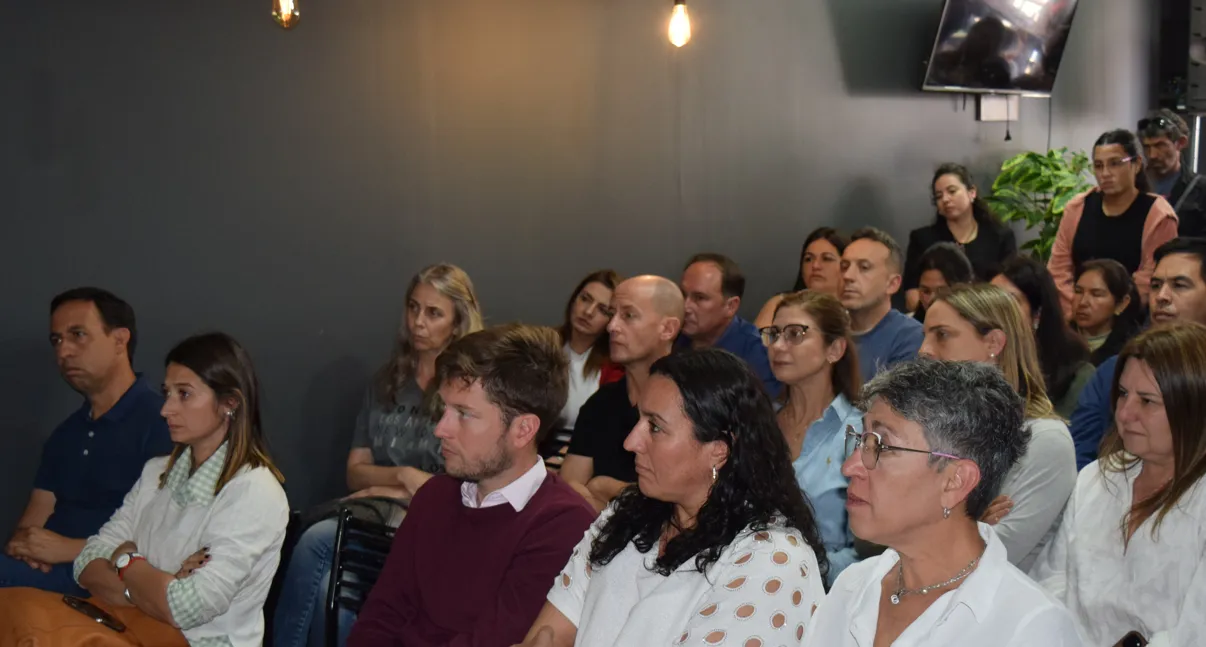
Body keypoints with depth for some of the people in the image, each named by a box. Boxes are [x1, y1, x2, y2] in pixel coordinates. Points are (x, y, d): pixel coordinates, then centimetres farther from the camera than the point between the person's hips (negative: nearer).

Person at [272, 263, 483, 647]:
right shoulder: (387, 381, 17)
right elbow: (356, 472, 15)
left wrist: (391, 490, -5)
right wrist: (403, 475, -5)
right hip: (373, 513, 4)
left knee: (316, 543, -30)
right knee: (330, 584, -32)